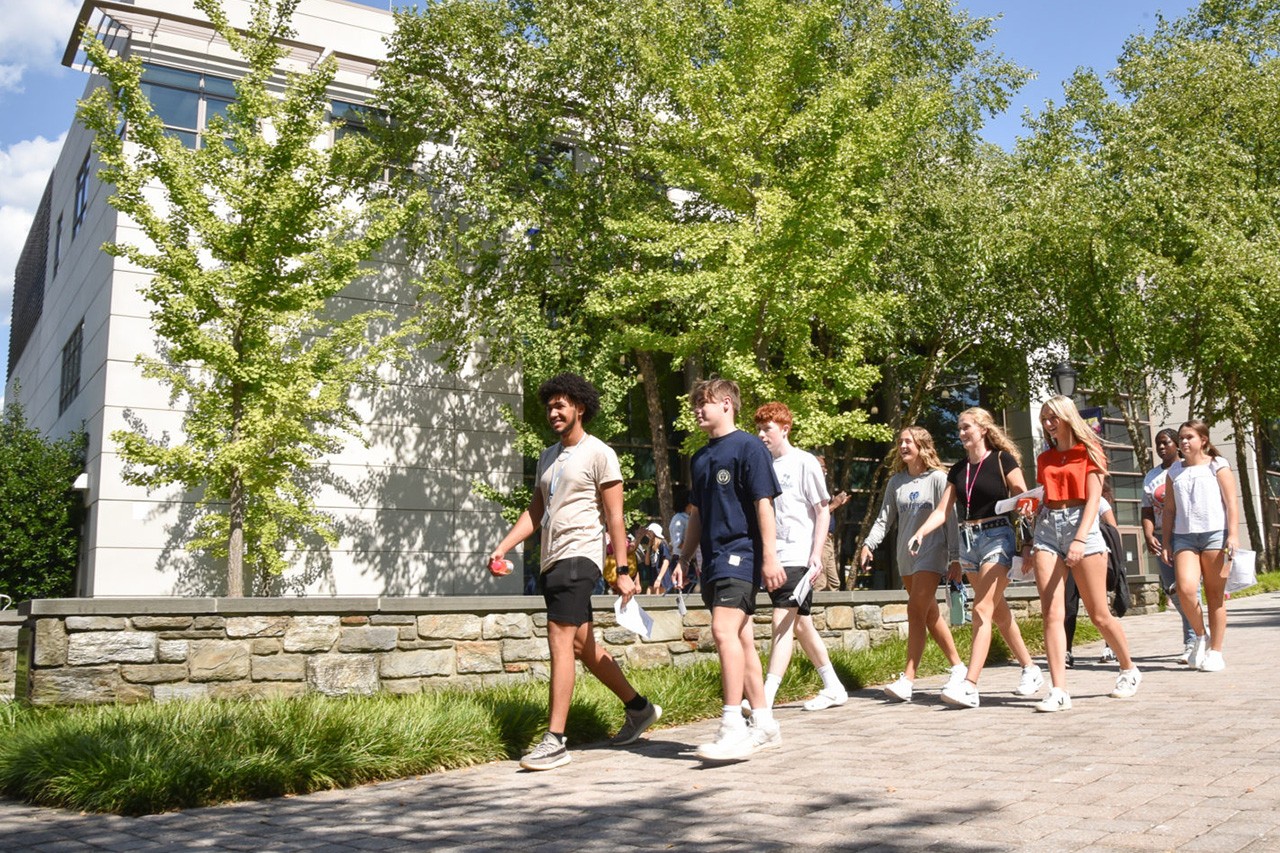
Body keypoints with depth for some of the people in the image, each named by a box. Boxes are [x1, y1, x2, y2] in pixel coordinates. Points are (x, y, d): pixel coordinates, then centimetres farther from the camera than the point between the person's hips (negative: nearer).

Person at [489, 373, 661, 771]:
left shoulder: (599, 454, -5)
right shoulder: (548, 456, 19)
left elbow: (614, 517, -9)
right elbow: (535, 511, 19)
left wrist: (621, 571, -13)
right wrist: (502, 547, 7)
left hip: (580, 555, -9)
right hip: (552, 559, 9)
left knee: (560, 639, -14)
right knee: (583, 646, 14)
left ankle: (554, 741, -11)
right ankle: (639, 708, 30)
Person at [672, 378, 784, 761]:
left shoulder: (748, 447, -6)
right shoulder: (700, 458, 17)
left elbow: (763, 504, -11)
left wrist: (770, 557, -16)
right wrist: (683, 560, 17)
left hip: (741, 553, -8)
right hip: (713, 558, 8)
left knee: (724, 631, -20)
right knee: (741, 638, 11)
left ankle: (732, 727, -18)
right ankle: (763, 724, 19)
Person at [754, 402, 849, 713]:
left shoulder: (804, 462, -5)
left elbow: (822, 511, -5)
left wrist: (816, 554, -13)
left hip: (797, 556, -7)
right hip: (773, 557, 7)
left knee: (782, 624, -14)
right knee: (800, 625, 13)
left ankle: (765, 699, -17)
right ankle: (833, 688, 26)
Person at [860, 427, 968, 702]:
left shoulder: (938, 478, -5)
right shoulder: (896, 481, 11)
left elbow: (950, 518, -7)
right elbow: (885, 518, 13)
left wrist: (955, 556, -11)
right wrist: (868, 544, -1)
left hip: (931, 552, -6)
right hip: (905, 556, 7)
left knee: (916, 610, -15)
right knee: (930, 614, 12)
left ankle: (907, 679, -17)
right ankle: (958, 666, 25)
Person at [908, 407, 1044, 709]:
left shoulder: (1002, 460, -2)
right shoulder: (958, 470, 13)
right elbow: (942, 511, 8)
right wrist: (919, 533, -7)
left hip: (997, 537, -6)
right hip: (968, 540, 7)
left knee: (982, 609, -14)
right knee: (998, 611, 13)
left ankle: (969, 686, -19)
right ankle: (1030, 669, 28)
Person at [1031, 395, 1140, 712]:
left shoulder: (1088, 451, 3)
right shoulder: (1045, 459, 17)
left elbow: (1093, 499, -6)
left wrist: (1080, 539, -18)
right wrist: (1031, 541, 13)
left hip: (1081, 525, -4)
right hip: (1048, 528, 4)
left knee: (1099, 614, 2)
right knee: (1052, 613, -8)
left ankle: (1129, 670, 26)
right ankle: (1059, 691, -10)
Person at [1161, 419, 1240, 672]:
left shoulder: (1217, 465, 6)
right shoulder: (1175, 471, 15)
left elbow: (1231, 503, 0)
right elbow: (1169, 509, 14)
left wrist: (1233, 535, -11)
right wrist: (1166, 543, 8)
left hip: (1215, 534, -2)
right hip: (1184, 537, 2)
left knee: (1215, 595, 0)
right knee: (1185, 589, -17)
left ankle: (1215, 652, 8)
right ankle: (1200, 636, 6)